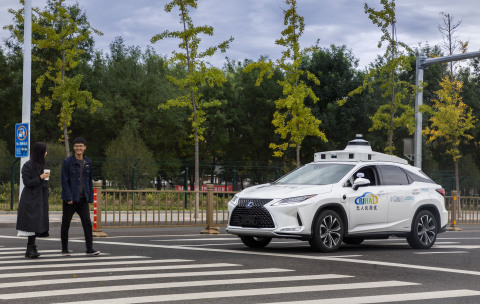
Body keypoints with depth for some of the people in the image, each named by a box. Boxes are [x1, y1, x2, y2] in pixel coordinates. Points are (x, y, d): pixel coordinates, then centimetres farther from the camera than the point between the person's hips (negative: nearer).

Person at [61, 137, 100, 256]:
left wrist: (90, 197, 5)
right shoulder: (67, 162, -6)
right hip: (70, 200, -3)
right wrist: (68, 198, -15)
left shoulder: (88, 162, 8)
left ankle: (90, 248, -2)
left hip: (83, 199, 3)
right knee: (66, 224, 6)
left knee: (87, 223, -4)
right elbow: (64, 181, -9)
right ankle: (64, 249, 15)